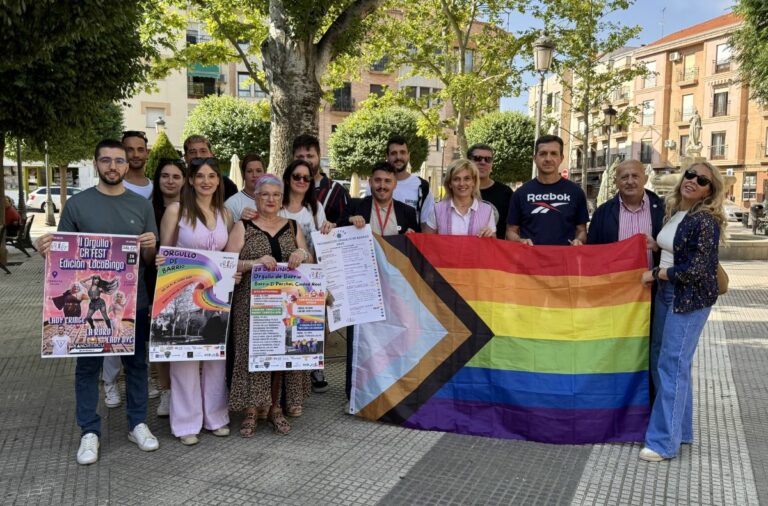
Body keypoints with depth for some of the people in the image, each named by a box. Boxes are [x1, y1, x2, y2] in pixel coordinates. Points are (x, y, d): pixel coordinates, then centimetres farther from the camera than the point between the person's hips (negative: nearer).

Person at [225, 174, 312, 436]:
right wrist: (256, 262, -22)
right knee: (252, 351, -7)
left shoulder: (292, 227, 14)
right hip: (251, 302, -3)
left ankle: (274, 408, 17)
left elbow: (309, 262, 13)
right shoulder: (243, 227, 4)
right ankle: (251, 411, 5)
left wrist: (302, 254, -10)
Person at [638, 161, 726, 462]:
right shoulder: (672, 212, 9)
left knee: (672, 365, -7)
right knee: (659, 361, 12)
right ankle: (678, 428, 27)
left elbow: (697, 271, -19)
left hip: (690, 299, -8)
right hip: (665, 294, 8)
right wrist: (656, 276, 7)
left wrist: (655, 274, -11)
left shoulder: (706, 220, -14)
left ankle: (665, 441, 1)